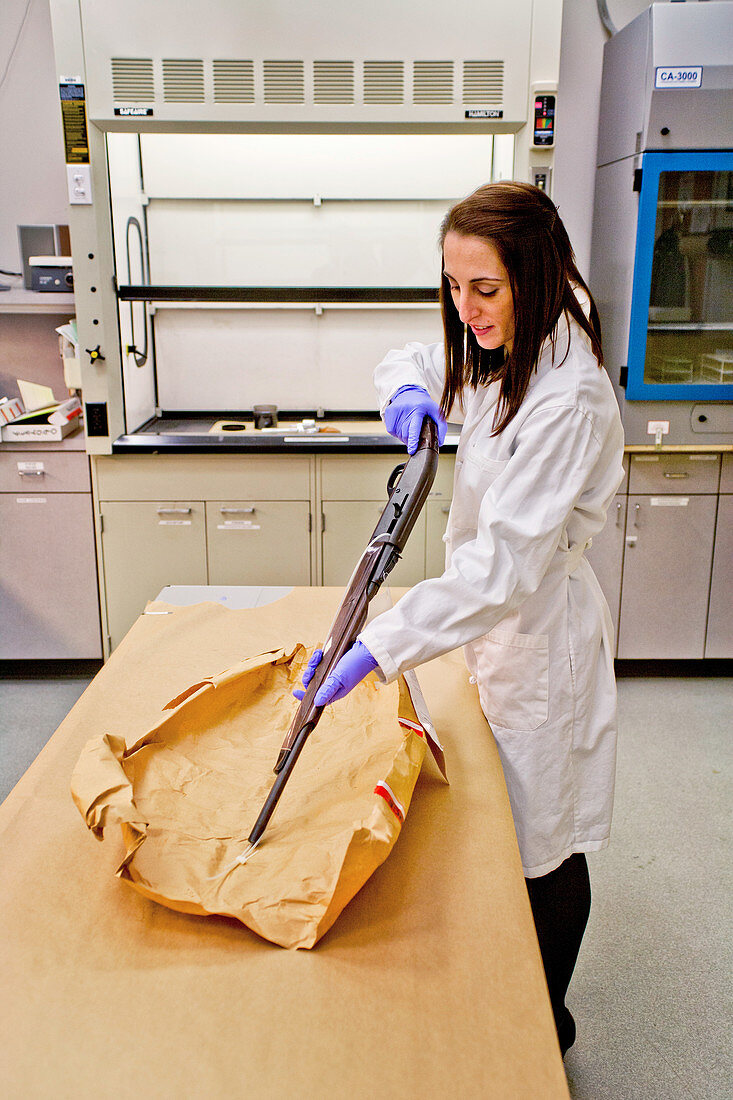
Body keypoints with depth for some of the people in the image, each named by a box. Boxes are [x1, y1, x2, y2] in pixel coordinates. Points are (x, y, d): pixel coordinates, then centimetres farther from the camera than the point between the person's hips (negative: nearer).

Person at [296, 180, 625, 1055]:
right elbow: (407, 361, 17)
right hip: (490, 618, 9)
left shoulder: (568, 398, -27)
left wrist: (375, 647, -36)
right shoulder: (499, 355, 1)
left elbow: (505, 563, -33)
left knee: (544, 851, 11)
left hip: (537, 634, -9)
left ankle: (545, 1028, 36)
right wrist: (410, 391, -9)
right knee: (503, 827, 23)